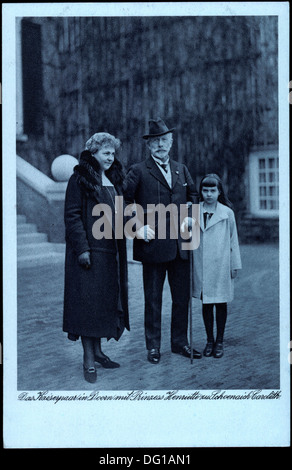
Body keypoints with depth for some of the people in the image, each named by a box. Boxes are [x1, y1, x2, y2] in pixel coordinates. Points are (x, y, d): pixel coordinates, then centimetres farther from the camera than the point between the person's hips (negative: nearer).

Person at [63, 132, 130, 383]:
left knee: (106, 300, 10)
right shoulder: (79, 180, -6)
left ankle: (97, 350, 22)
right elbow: (72, 216, -12)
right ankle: (88, 358, 4)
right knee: (88, 300, -4)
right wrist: (82, 248, -19)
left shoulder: (114, 179, 15)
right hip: (89, 251, -7)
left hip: (110, 250, 7)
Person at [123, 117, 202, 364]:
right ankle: (153, 346, 18)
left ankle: (180, 342, 26)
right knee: (153, 299, 5)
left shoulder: (181, 170, 14)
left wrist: (189, 216, 11)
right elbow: (124, 200, -4)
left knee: (183, 296, 11)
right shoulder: (138, 171, -2)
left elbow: (193, 194, 27)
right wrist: (139, 226, -10)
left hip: (180, 245, 5)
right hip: (153, 244, -5)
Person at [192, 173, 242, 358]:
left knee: (221, 302, 6)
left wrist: (235, 265, 5)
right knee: (206, 303, 9)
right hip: (201, 266, 2)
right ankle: (209, 340, 22)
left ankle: (220, 341, 19)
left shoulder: (227, 213, -1)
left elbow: (233, 240, 4)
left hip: (221, 265, -1)